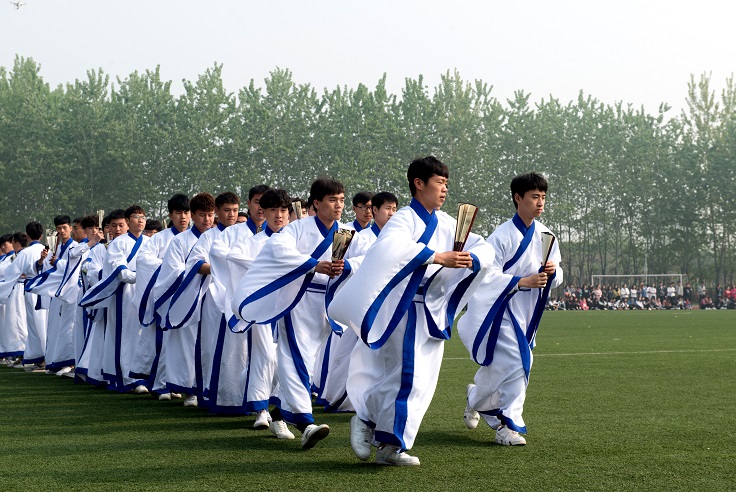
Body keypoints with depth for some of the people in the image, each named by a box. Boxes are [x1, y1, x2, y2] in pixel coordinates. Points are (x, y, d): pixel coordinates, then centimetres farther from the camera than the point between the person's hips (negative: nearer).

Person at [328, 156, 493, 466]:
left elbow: (485, 249, 9)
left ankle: (367, 419, 22)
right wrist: (437, 257, -35)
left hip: (434, 312, 8)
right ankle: (390, 445, 7)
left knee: (423, 379, 10)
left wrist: (471, 259, -14)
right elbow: (391, 247, -34)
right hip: (404, 308, -8)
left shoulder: (445, 224, 11)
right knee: (408, 375, -8)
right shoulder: (404, 220, -11)